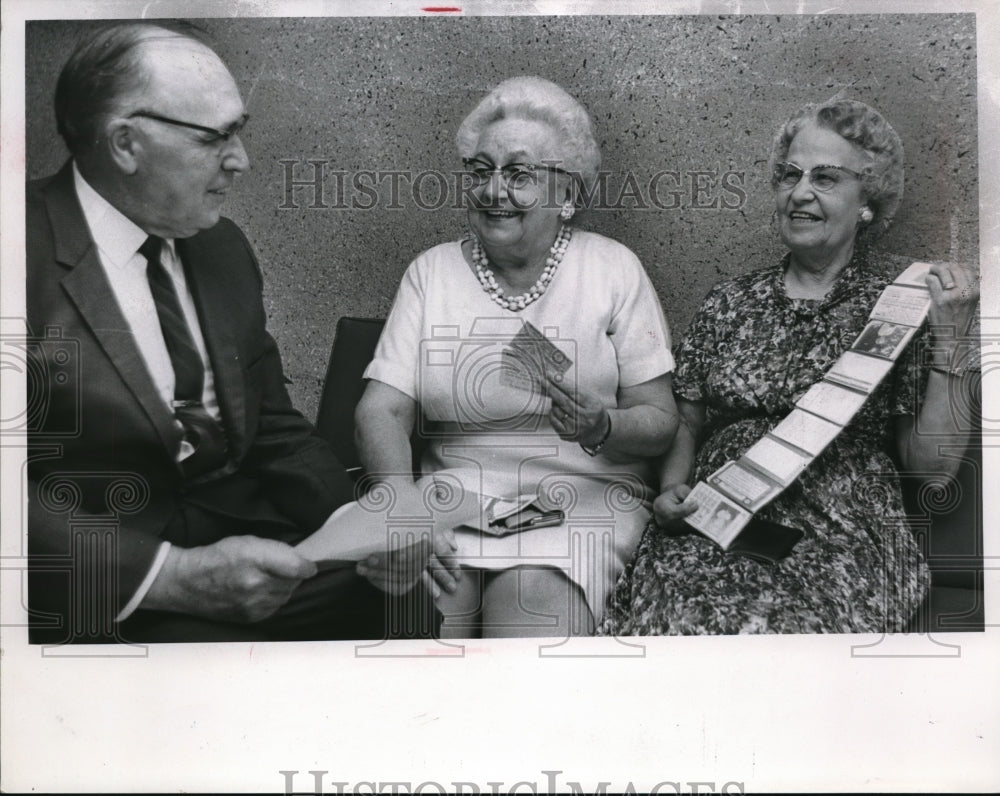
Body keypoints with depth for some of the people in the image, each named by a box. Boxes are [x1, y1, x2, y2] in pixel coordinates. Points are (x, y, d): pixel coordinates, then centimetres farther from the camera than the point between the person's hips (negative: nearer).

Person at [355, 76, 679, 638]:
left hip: (584, 496, 0)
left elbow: (660, 422, 1)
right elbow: (382, 409, -2)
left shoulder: (613, 269, 3)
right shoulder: (431, 272, 8)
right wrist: (403, 498, -21)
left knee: (532, 597, -29)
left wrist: (601, 427, -22)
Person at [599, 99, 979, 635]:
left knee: (769, 626, -33)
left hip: (843, 535, -2)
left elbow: (933, 465, 2)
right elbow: (684, 429, 18)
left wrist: (949, 341, -7)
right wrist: (672, 490, -2)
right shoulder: (730, 302, 14)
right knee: (673, 609, -28)